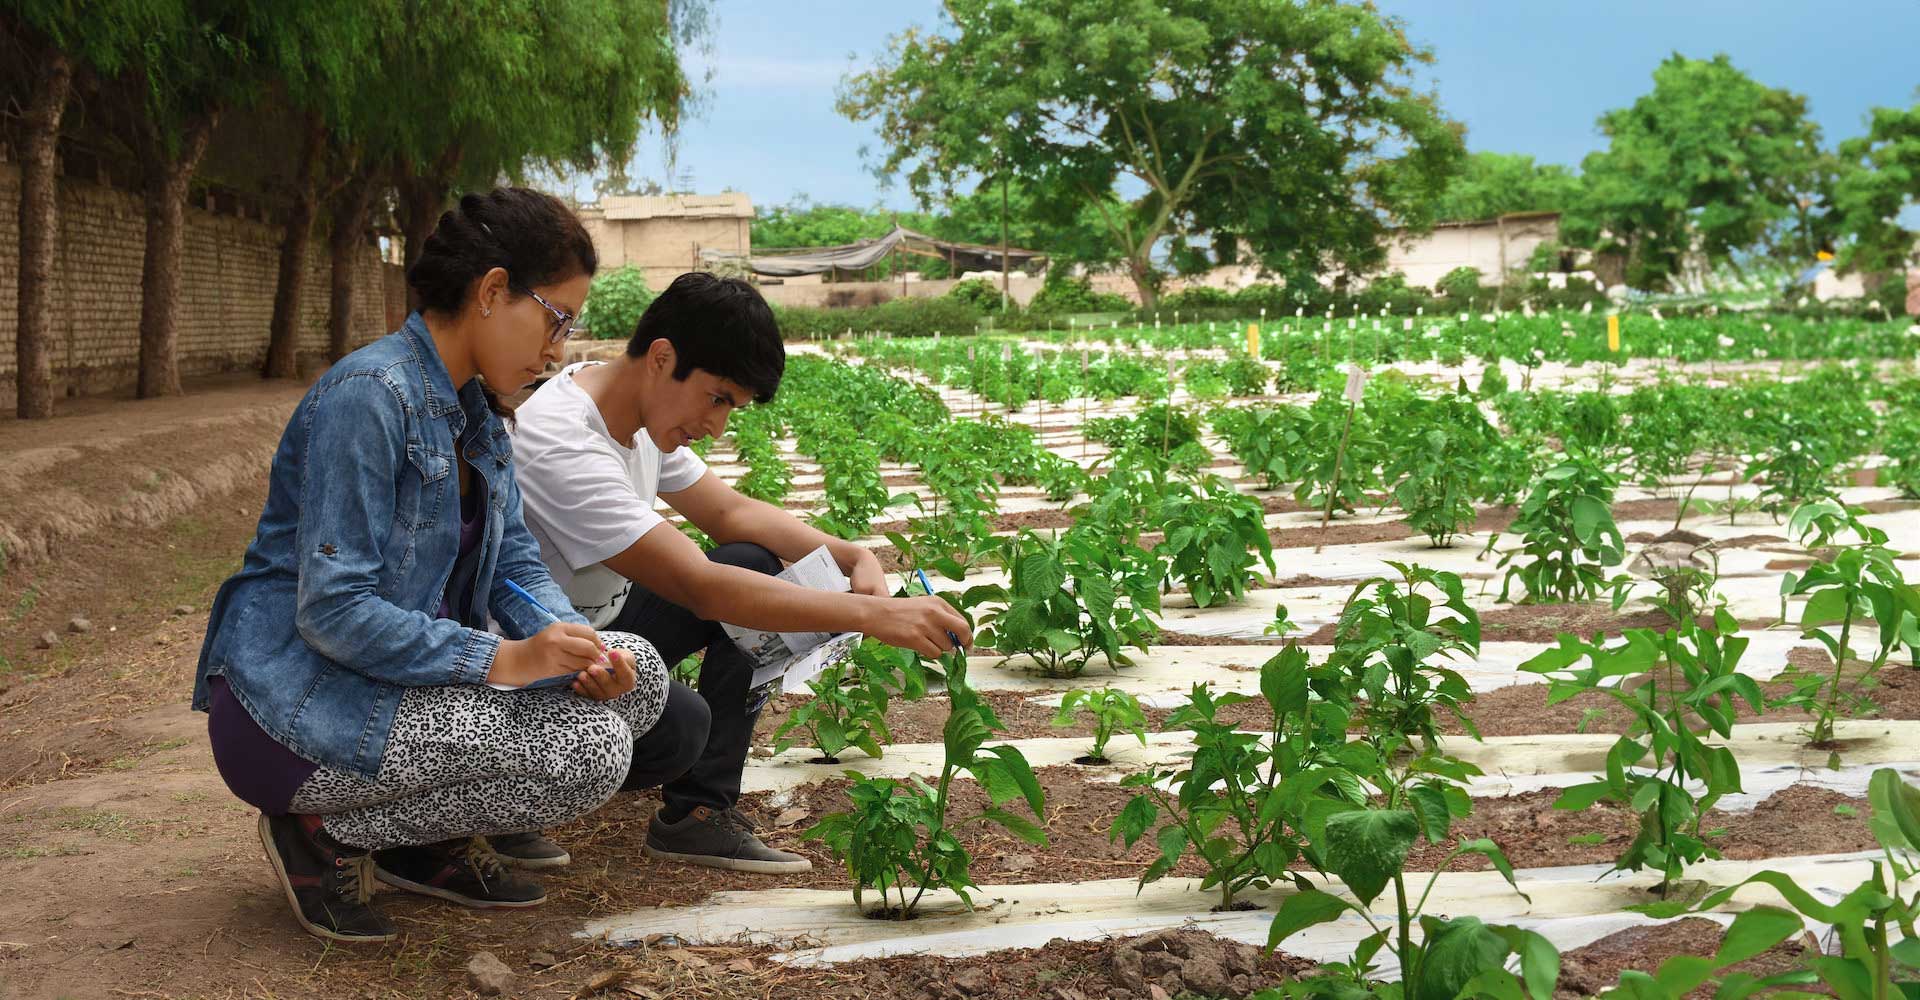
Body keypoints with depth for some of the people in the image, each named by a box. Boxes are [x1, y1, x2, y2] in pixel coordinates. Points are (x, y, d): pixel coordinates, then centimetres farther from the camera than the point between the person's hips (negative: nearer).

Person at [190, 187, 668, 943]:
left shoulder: (475, 412, 11)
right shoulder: (370, 395, -20)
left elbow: (514, 561, 9)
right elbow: (332, 609, -24)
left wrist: (574, 643, -12)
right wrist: (501, 659, -27)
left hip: (399, 669, 9)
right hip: (295, 701, -9)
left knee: (637, 674, -3)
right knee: (592, 749, -23)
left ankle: (426, 839, 7)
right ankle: (329, 833, -6)